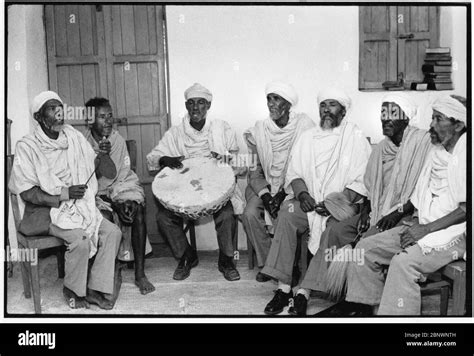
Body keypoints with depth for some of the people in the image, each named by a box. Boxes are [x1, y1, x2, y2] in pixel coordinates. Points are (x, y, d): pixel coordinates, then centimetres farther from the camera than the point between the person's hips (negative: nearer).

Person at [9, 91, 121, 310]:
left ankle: (95, 289, -4)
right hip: (45, 211, -5)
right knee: (80, 239, -28)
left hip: (78, 205, 6)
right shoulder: (27, 147, -8)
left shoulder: (74, 138, 7)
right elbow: (27, 193, -12)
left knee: (113, 232, -13)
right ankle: (72, 291, -1)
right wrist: (64, 194, -19)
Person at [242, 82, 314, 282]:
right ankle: (267, 262, -3)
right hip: (266, 187, 3)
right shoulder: (259, 130, 1)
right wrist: (265, 195, -13)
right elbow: (254, 171, 4)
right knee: (250, 214, -22)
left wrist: (285, 192, -17)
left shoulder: (304, 126, -7)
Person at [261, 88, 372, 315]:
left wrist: (335, 202, -16)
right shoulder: (307, 137, 18)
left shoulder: (356, 139, 6)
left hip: (342, 203, -3)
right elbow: (294, 173, 13)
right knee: (287, 215, -27)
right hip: (308, 201, 3)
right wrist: (302, 193, -9)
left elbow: (362, 182, -2)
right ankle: (284, 288, -25)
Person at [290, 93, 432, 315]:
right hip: (379, 211, 7)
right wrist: (366, 209, 2)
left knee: (369, 239, -30)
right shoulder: (381, 147, 15)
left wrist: (399, 211, -18)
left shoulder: (423, 142, -7)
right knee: (334, 232, -11)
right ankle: (305, 292, -14)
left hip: (409, 215, -6)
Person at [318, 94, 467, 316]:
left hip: (453, 232, -8)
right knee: (366, 247, -2)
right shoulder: (437, 150, 13)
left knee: (403, 261, -32)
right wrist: (416, 218, 3)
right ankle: (364, 306, 7)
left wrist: (426, 228, -20)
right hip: (424, 227, 8)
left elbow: (466, 208, -19)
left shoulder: (465, 154, -13)